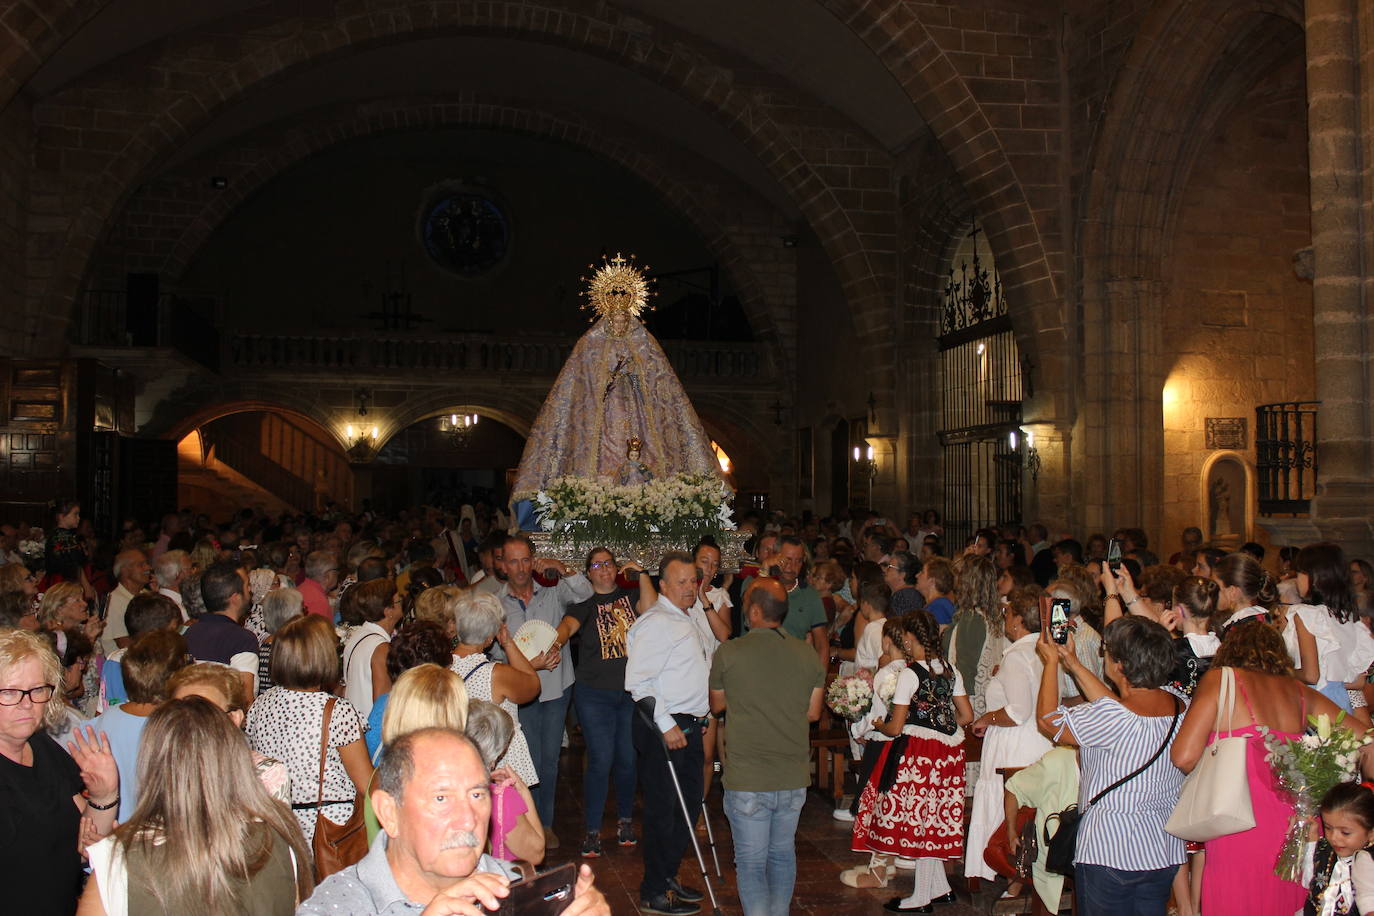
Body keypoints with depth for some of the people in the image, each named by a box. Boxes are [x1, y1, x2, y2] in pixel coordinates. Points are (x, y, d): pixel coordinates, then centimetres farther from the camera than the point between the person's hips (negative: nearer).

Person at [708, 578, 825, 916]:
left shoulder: (728, 653, -10)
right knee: (783, 853, 21)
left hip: (747, 781, -4)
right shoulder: (807, 654, -1)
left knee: (751, 862, 7)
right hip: (794, 779, 4)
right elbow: (813, 712, 5)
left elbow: (717, 705, 4)